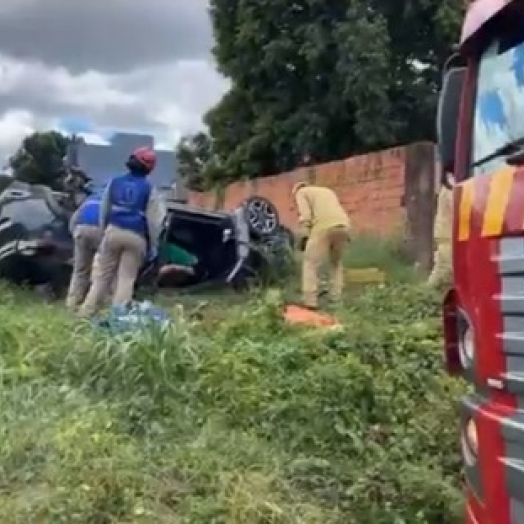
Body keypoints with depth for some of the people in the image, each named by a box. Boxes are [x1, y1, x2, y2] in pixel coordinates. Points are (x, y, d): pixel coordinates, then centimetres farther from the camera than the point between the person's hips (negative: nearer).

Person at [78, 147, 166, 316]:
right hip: (136, 237, -3)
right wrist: (153, 245, 3)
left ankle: (86, 312, 11)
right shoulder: (149, 189, -4)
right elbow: (153, 220, -4)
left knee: (102, 274, 11)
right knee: (127, 278, 3)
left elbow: (104, 210, 12)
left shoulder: (115, 182, 6)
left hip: (114, 231, 3)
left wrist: (104, 230, 22)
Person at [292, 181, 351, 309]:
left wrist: (304, 235, 0)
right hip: (343, 226, 6)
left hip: (324, 227, -6)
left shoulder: (301, 193, 18)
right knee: (336, 262, 22)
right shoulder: (327, 191, 37)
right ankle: (336, 298, 17)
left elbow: (305, 215, 1)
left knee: (311, 263, 0)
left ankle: (310, 301, -9)